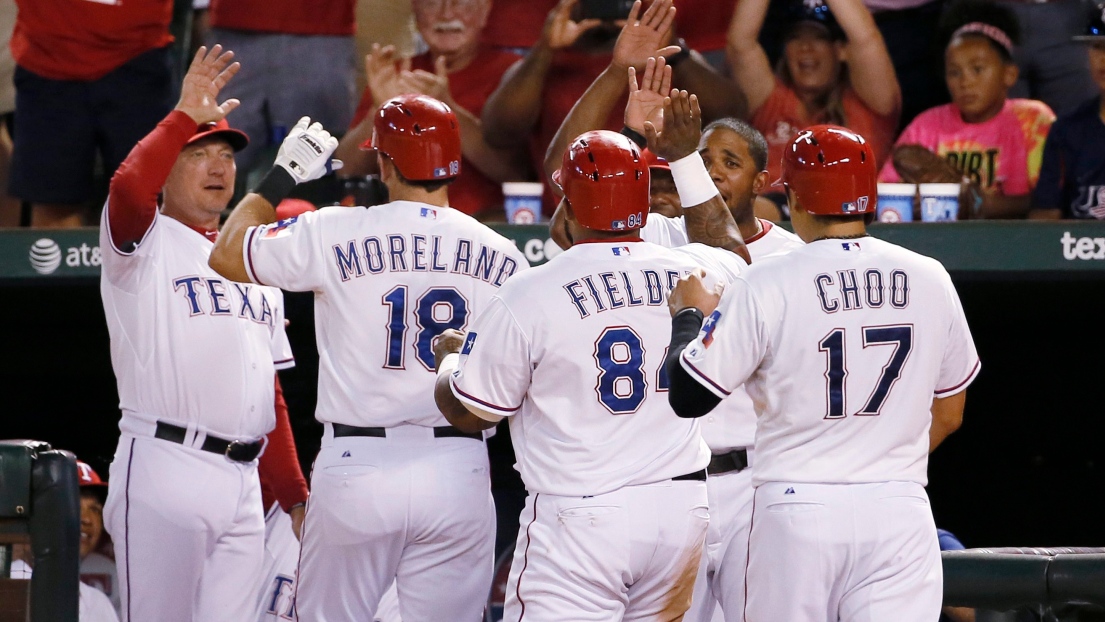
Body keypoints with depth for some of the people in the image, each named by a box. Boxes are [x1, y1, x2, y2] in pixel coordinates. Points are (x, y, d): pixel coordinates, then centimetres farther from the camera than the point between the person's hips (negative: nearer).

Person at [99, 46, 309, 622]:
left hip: (243, 481, 7)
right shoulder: (147, 244, 3)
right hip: (165, 467, -6)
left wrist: (294, 494, 17)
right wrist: (185, 117, -15)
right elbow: (128, 186, -23)